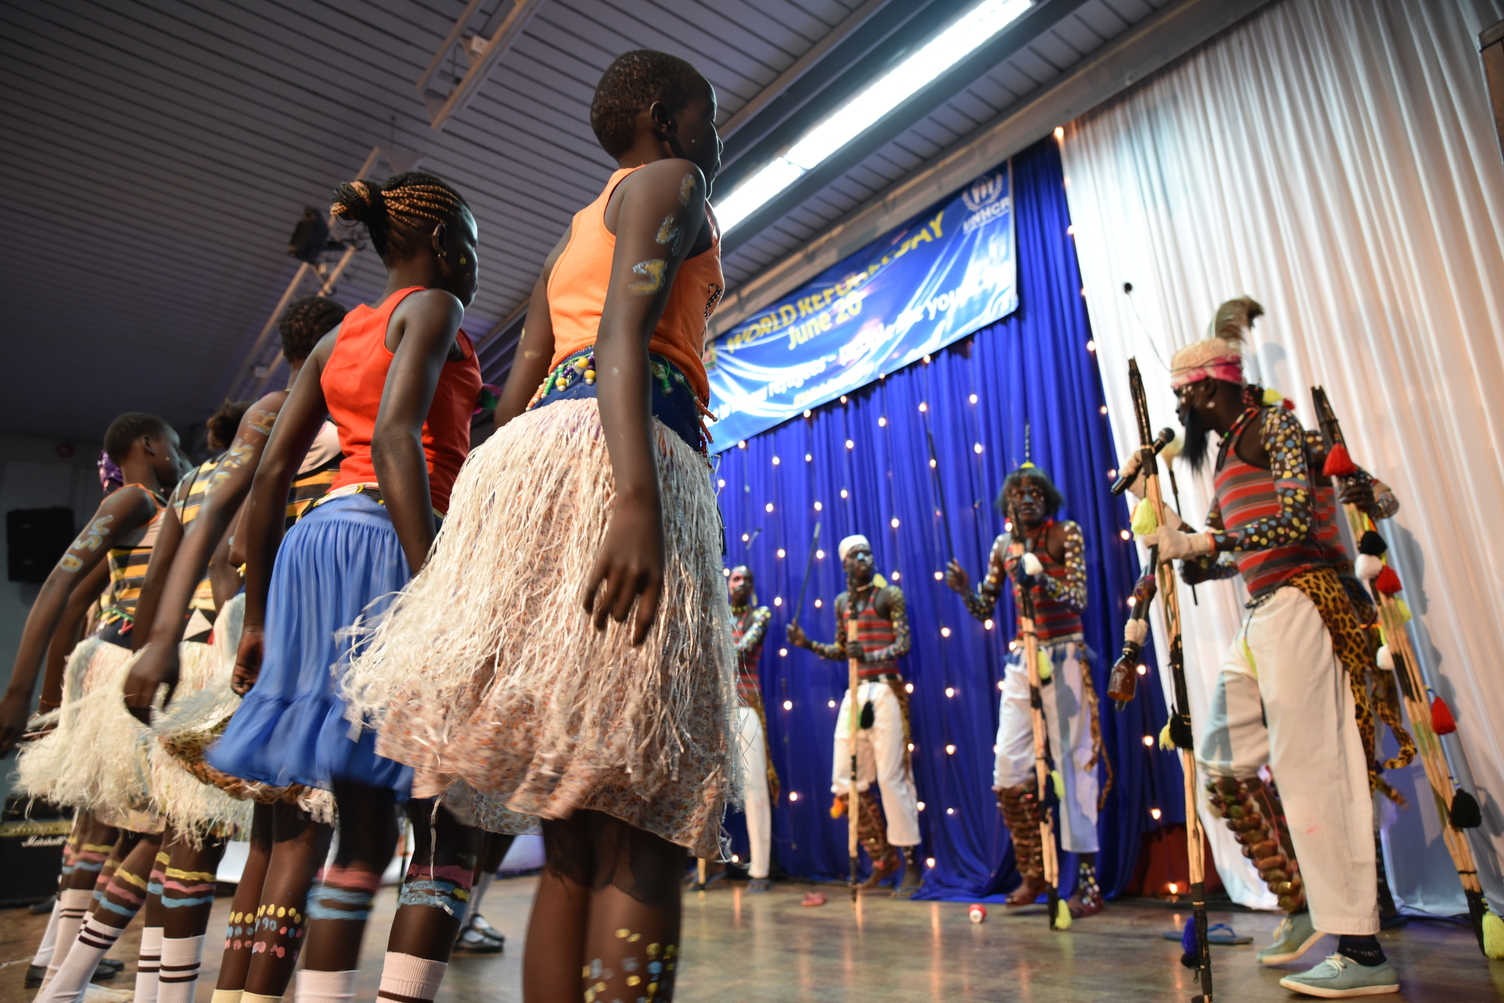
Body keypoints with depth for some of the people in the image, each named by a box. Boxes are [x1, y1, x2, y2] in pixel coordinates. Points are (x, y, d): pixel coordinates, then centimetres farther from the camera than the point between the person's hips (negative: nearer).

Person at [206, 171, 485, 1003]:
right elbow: (394, 437, -17)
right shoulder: (432, 307, 2)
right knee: (446, 832, -4)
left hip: (316, 540, 8)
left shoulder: (336, 338, 24)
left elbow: (269, 476, 19)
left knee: (363, 831, 11)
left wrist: (257, 614, 20)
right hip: (386, 541, -8)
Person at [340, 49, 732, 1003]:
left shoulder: (574, 237, 34)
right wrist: (639, 498, -24)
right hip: (614, 454, -9)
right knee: (644, 825, -14)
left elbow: (518, 393, 25)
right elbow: (624, 336, -11)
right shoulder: (671, 183, 10)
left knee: (577, 834, 5)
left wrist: (502, 515, 22)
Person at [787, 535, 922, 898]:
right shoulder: (842, 601, 15)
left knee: (891, 777, -6)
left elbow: (903, 644, -9)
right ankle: (882, 857, 21)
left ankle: (911, 864, 7)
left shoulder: (890, 594, -1)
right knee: (847, 782, 4)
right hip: (855, 693, 6)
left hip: (885, 691, -6)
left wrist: (869, 656, -25)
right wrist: (807, 643, 6)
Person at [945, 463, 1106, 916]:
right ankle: (1032, 873, 19)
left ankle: (1089, 883, 5)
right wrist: (965, 591, -11)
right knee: (1009, 767, 3)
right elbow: (985, 610, 9)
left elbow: (1078, 599, -15)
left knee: (1072, 762, -4)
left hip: (1063, 657, -5)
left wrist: (1039, 577, -31)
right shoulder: (1003, 546, 9)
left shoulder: (1066, 534, -4)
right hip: (1020, 661, 5)